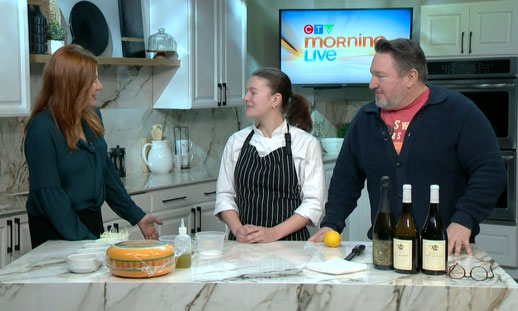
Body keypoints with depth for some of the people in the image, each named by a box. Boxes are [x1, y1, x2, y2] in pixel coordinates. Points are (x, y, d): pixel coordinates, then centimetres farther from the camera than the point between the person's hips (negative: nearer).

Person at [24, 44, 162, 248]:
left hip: (92, 222, 7)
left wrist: (137, 216, 10)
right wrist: (84, 239, -23)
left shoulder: (92, 118, 3)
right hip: (56, 233, -7)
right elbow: (49, 193, -21)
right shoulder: (41, 129, -19)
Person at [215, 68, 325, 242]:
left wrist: (274, 233, -13)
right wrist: (238, 229, -8)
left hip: (289, 241, -3)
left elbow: (313, 202, -3)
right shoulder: (236, 141, 8)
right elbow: (224, 195, 10)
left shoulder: (306, 143, -1)